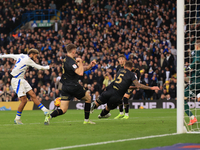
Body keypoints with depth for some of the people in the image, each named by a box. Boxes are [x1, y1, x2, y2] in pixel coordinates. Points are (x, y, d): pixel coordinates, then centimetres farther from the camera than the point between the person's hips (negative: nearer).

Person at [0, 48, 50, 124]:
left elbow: (11, 55, 21)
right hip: (17, 80, -10)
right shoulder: (28, 60, -15)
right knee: (24, 100, -11)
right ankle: (17, 119, 1)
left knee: (33, 95, 2)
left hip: (21, 80, 10)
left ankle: (45, 110, 0)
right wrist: (47, 67, 9)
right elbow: (38, 67, -8)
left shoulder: (21, 56, 10)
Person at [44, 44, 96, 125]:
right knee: (88, 98, 19)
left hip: (65, 87, 8)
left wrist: (90, 66, 8)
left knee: (63, 110, 1)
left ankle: (49, 116, -26)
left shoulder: (66, 60, 14)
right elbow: (80, 73, -29)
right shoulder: (71, 62, -17)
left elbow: (82, 68, 22)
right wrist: (80, 62, -16)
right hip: (73, 87, -8)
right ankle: (86, 120, 18)